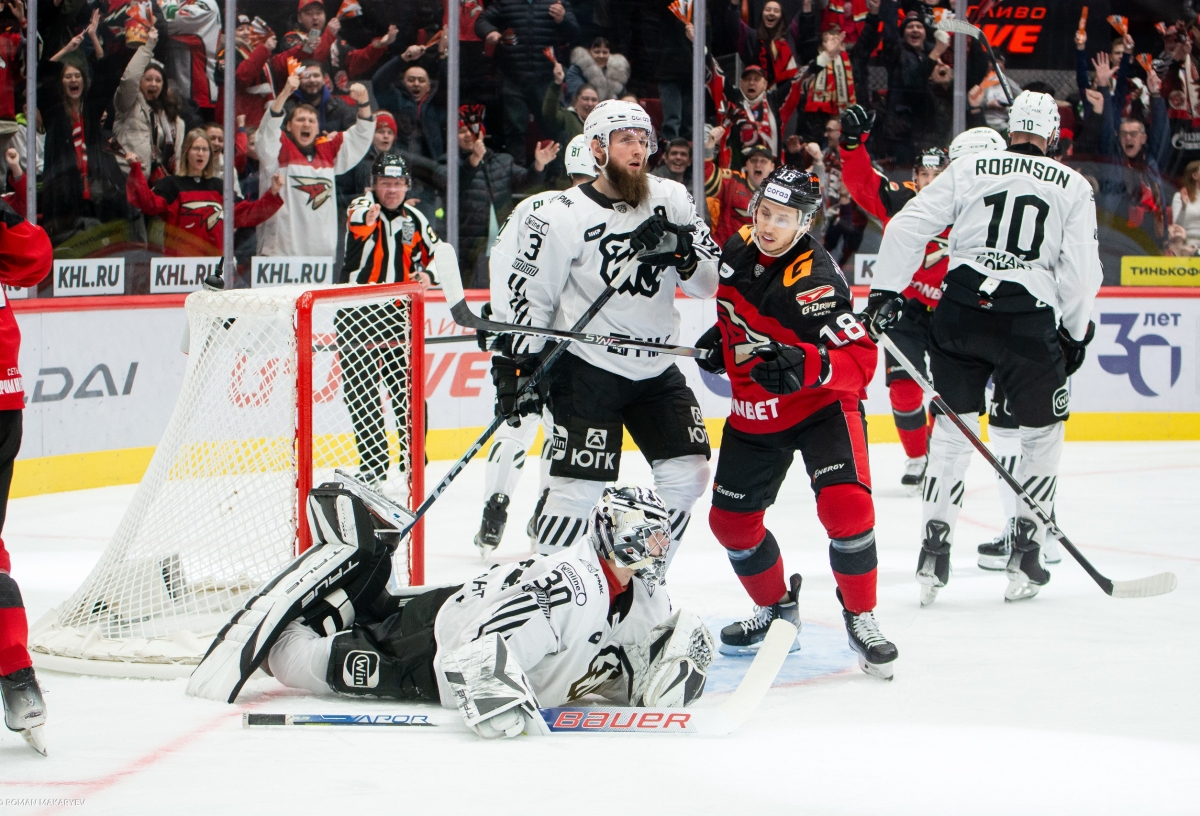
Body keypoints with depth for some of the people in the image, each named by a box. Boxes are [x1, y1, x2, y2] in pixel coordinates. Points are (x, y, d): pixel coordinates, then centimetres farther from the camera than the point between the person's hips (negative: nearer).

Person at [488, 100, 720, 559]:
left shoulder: (671, 200, 2)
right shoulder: (564, 216, -11)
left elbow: (710, 282, 2)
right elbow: (527, 297, -6)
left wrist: (682, 251, -18)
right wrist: (515, 367, -11)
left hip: (656, 369, 6)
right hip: (588, 370, -6)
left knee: (688, 473, 3)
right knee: (580, 484, -13)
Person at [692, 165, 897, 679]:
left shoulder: (814, 282, -27)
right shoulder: (739, 249, -4)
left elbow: (860, 360, -35)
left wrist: (806, 365, -51)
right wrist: (722, 337, 9)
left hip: (821, 406, -7)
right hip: (754, 412, 7)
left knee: (846, 506, -26)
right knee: (731, 520, 9)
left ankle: (860, 618, -9)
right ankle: (777, 610, 32)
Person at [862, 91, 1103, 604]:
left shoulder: (969, 170, 9)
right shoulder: (1073, 187, 7)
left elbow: (906, 227, 3)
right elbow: (1081, 271, 2)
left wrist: (884, 292, 7)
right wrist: (1076, 334, 13)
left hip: (961, 308, 1)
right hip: (1029, 321, -1)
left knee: (953, 429, 15)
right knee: (1042, 434, 17)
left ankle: (933, 553, 8)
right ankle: (1024, 557, 13)